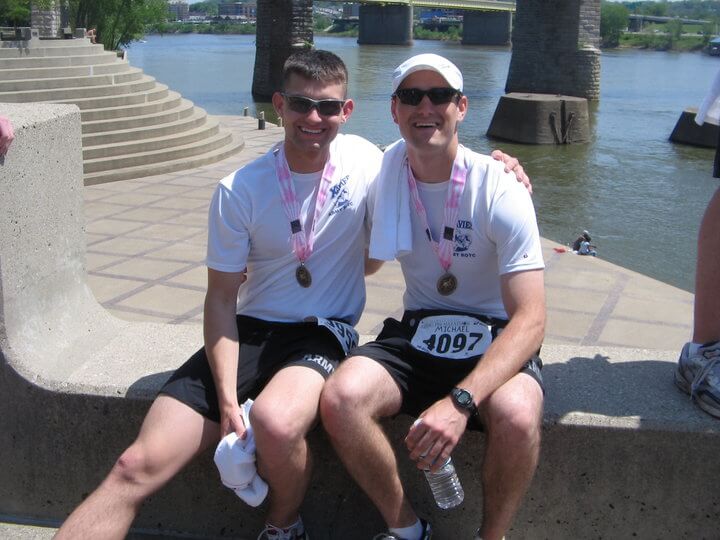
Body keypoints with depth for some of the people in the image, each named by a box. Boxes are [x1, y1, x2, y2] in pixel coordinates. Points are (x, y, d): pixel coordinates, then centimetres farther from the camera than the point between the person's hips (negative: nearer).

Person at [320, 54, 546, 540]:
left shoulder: (499, 190, -15)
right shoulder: (384, 175, -2)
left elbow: (530, 318, -21)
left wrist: (460, 400, -34)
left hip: (495, 338, -3)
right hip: (418, 332, 3)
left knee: (517, 416, -36)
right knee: (340, 397, -26)